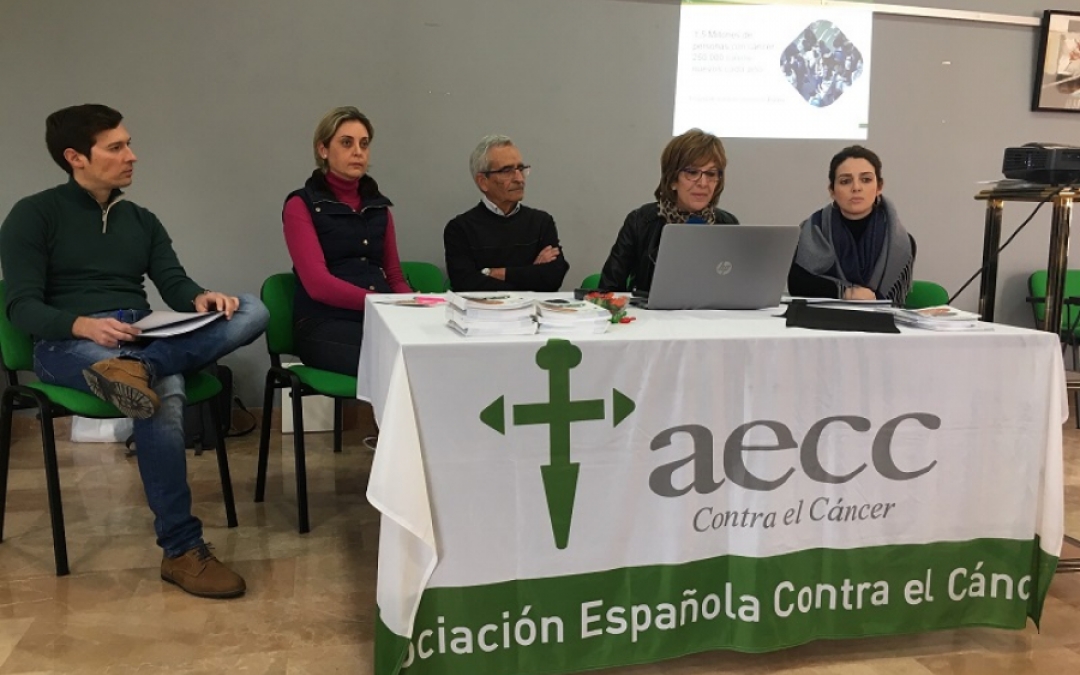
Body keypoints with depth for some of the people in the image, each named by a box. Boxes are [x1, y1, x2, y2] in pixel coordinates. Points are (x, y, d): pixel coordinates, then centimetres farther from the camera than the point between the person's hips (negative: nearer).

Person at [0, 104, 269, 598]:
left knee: (253, 310, -21)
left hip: (143, 339, 6)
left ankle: (136, 367, -42)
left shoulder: (141, 220, 21)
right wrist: (83, 324, -26)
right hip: (68, 345, -5)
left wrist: (201, 299, -17)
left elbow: (174, 285, 8)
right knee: (162, 396, -39)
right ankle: (182, 550, -30)